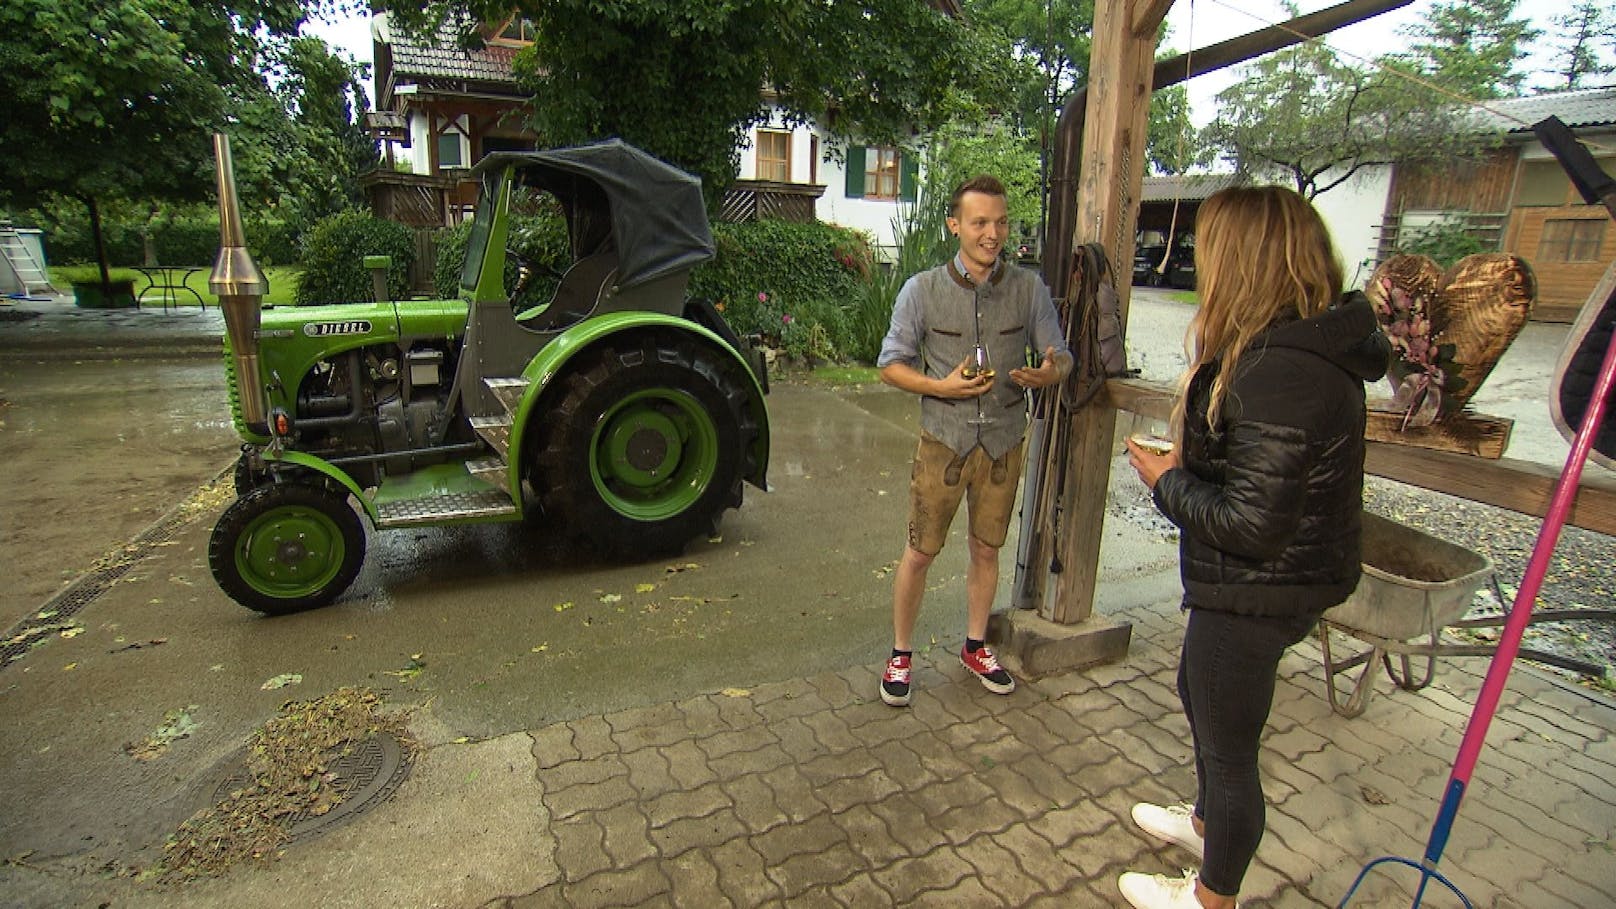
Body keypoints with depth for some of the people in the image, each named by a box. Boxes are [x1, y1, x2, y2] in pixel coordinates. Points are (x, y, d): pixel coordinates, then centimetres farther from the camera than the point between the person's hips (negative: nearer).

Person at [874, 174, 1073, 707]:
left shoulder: (1029, 289, -2)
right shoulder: (923, 290, -7)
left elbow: (1062, 356, 3)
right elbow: (890, 364, -3)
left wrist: (1049, 373, -22)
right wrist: (941, 387, -20)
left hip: (1004, 444, 3)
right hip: (943, 443, -2)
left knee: (986, 551, 16)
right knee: (920, 553, 4)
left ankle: (975, 646, 37)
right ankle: (900, 655, 24)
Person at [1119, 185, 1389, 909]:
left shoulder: (1279, 374, -30)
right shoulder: (1310, 346, 3)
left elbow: (1252, 525, -30)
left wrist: (1169, 481, -15)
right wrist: (1186, 465, 1)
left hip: (1256, 592, -10)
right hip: (1265, 581, 10)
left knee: (1228, 743, 11)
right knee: (1197, 690, 30)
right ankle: (1206, 820, 57)